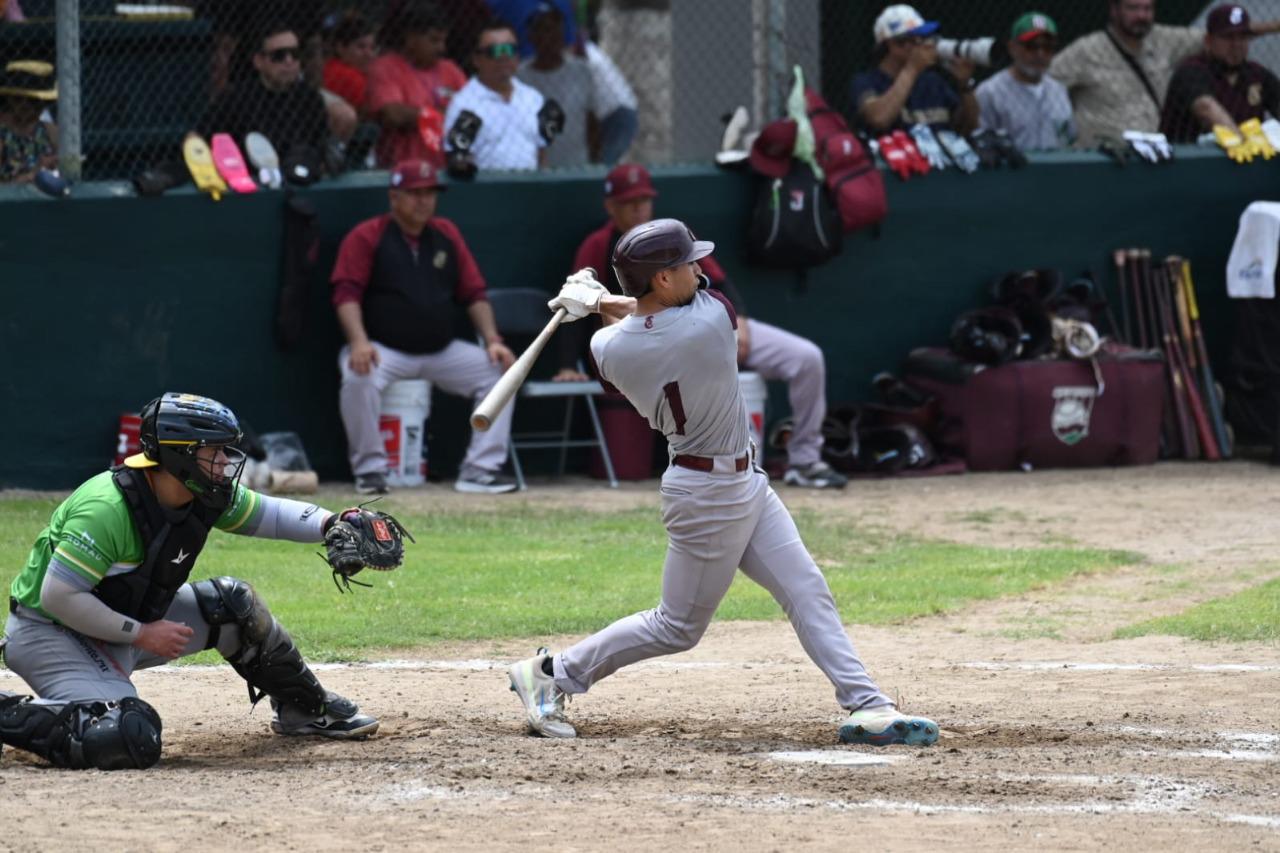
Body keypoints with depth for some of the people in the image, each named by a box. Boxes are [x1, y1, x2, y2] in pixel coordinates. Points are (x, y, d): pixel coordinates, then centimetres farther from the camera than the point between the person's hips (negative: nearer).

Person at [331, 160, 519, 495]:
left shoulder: (447, 234, 12)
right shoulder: (366, 237, -3)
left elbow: (474, 294, 12)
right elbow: (347, 292, -12)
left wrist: (492, 340, -2)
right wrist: (359, 341, -29)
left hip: (442, 351, 5)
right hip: (384, 349, -5)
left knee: (499, 370, -12)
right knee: (358, 377, -36)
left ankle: (480, 469, -9)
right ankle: (370, 468, -19)